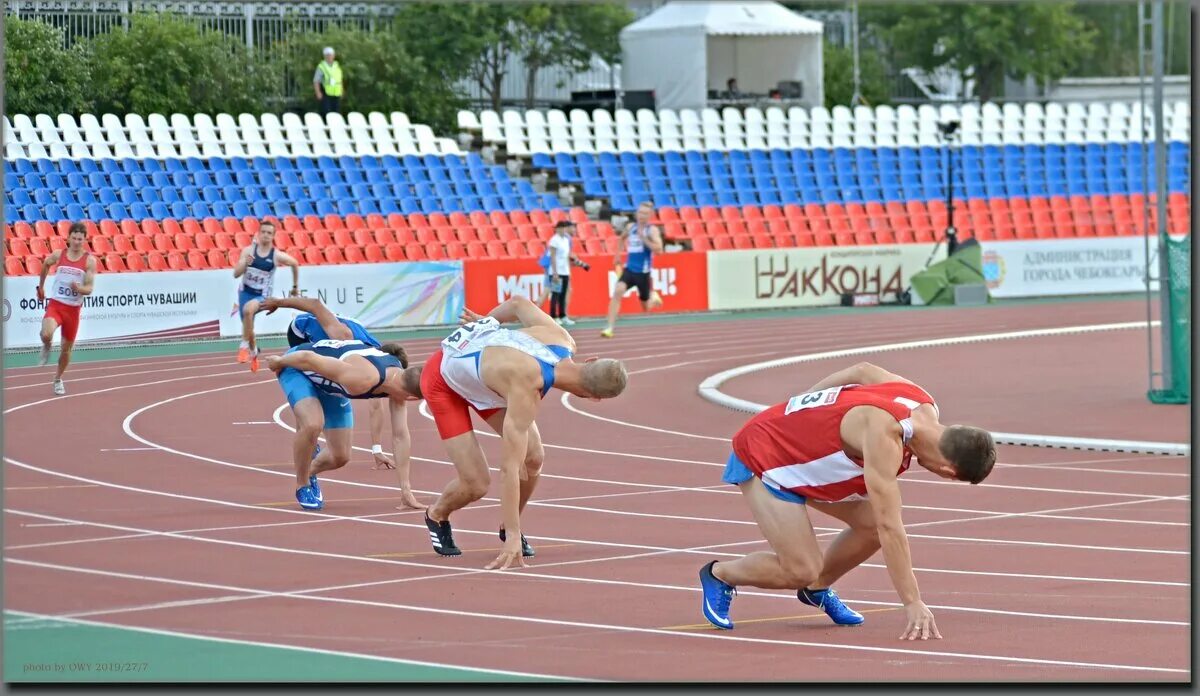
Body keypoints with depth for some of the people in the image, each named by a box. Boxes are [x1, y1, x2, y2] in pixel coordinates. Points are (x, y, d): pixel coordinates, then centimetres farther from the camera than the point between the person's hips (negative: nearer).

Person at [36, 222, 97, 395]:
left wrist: (79, 288, -31)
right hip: (55, 304, -1)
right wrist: (41, 287, 27)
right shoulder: (58, 255, -3)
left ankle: (58, 379, 36)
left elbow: (89, 288, -9)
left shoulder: (89, 260, -7)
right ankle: (46, 348, 8)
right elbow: (45, 265, 20)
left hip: (73, 309, 1)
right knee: (46, 334, -30)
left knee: (66, 348, 12)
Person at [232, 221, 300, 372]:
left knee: (249, 309, -37)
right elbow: (236, 274, -9)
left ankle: (244, 345, -25)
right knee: (248, 326, 15)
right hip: (245, 291, 3)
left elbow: (295, 263, 12)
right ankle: (253, 352, 46)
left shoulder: (277, 256, -8)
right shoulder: (248, 251, -6)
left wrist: (295, 286, 20)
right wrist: (245, 263, -30)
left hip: (262, 296, -3)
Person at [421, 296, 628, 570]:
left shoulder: (564, 341, -22)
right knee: (476, 485, -12)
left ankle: (507, 525, 20)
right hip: (442, 380, -7)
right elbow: (509, 470, -41)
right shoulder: (526, 392, -41)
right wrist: (513, 537, -41)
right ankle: (436, 517, 23)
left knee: (533, 458, -7)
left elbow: (519, 303, -3)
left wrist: (486, 318, 20)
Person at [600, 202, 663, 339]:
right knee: (617, 292, -24)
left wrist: (643, 238, -26)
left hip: (643, 272, -3)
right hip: (629, 269, 3)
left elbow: (658, 249, -23)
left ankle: (653, 297, 48)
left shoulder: (652, 230, -8)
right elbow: (622, 238, 29)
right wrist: (618, 255, 26)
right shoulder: (630, 227, 6)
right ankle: (610, 327, -26)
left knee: (646, 308, 10)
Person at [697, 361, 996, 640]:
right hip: (762, 455, -9)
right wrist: (913, 603, -34)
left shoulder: (923, 403, -11)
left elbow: (863, 370, 7)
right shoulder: (884, 438, -37)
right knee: (801, 571, -15)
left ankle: (818, 589, 20)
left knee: (872, 522, -4)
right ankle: (719, 575, 11)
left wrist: (803, 406, 20)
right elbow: (890, 528, -37)